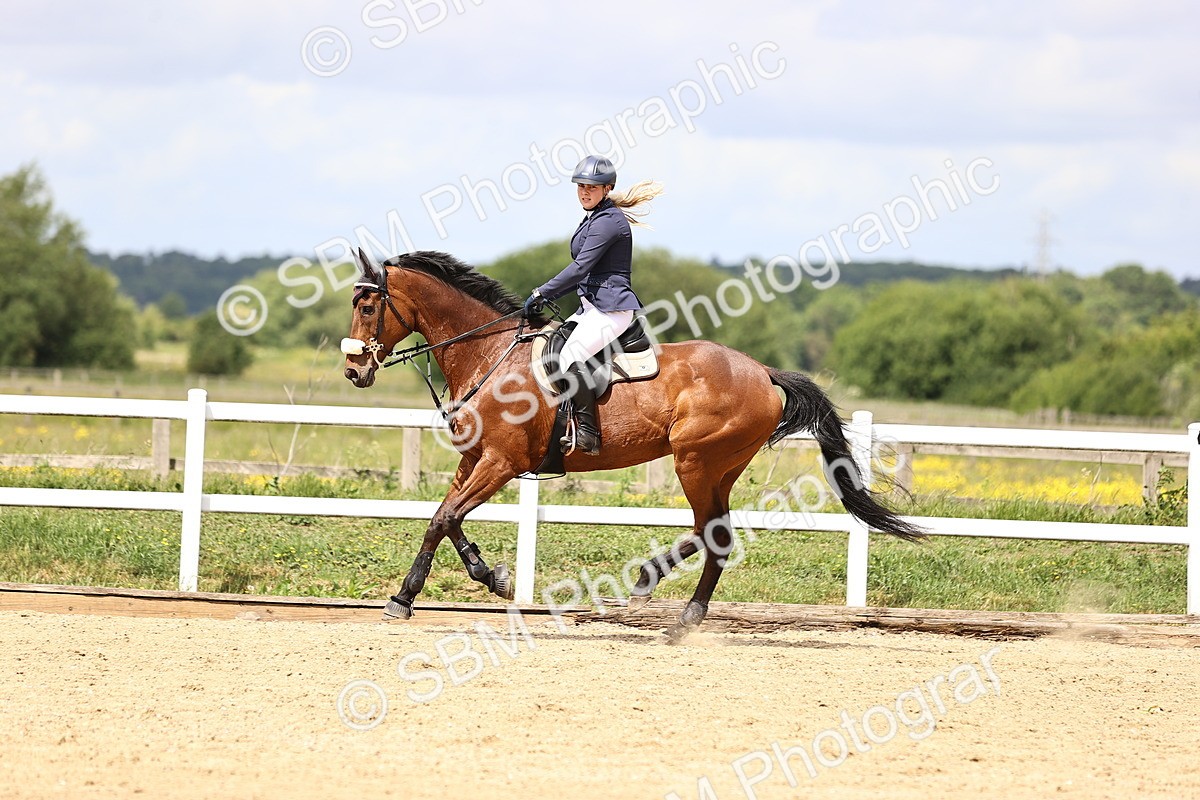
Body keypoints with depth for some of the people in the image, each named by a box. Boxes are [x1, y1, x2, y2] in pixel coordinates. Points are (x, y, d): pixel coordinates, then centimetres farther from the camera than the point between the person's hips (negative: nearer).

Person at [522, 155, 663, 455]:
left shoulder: (609, 220, -13)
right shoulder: (593, 219, 19)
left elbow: (581, 267, -19)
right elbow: (583, 272, 23)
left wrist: (542, 293, -17)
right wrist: (546, 296, 13)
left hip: (611, 308, -11)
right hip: (592, 306, 11)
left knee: (570, 356, -27)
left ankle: (588, 435, -25)